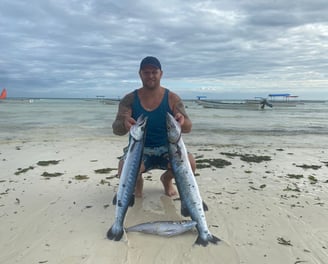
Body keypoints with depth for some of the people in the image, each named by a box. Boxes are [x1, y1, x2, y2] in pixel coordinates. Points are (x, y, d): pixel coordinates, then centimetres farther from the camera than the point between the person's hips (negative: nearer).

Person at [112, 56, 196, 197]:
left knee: (190, 163, -27)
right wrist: (124, 124, -37)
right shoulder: (129, 99, -4)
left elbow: (188, 128, -9)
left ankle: (167, 178, 11)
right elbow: (116, 129, -11)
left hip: (167, 149, 1)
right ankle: (138, 181, 9)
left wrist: (183, 122, -35)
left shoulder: (172, 98, -4)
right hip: (139, 149, -1)